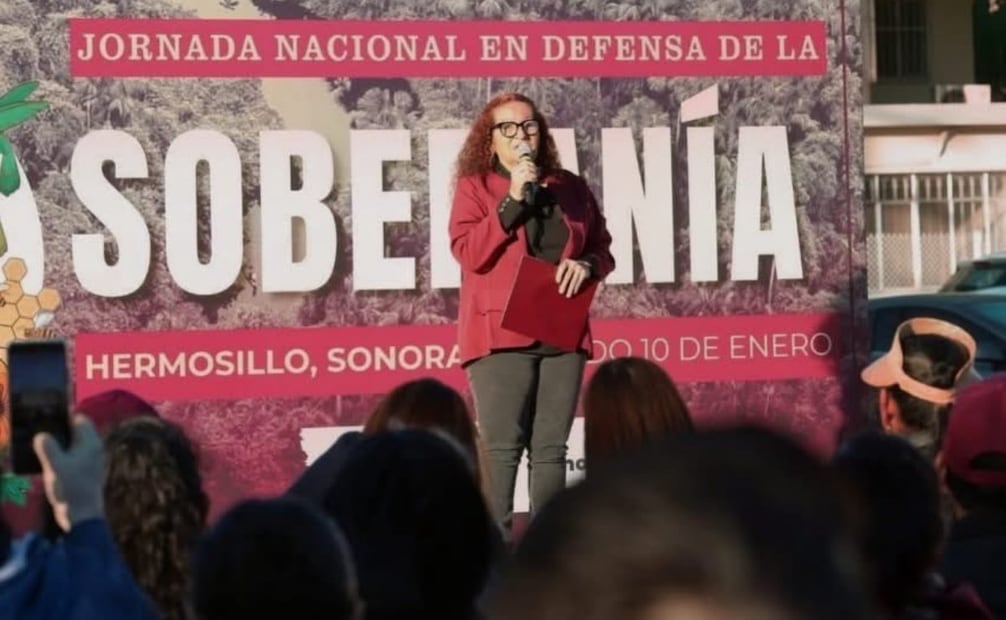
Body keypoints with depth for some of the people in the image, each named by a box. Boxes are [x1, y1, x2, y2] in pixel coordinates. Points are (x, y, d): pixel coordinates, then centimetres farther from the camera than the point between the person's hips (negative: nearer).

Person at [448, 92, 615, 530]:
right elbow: (469, 253, -8)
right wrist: (512, 199, -13)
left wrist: (586, 264, -4)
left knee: (551, 447, 4)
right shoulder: (474, 186, 5)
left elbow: (603, 249, 19)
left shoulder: (570, 187, 15)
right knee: (501, 446, -9)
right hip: (501, 333, -4)